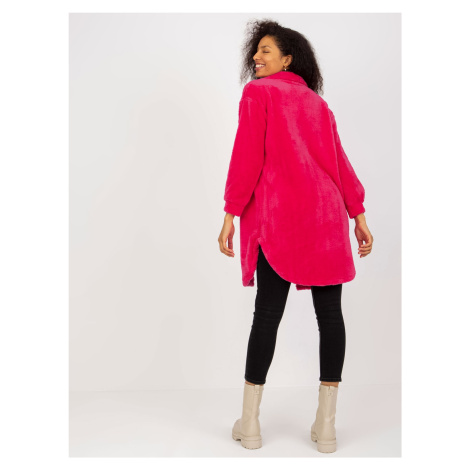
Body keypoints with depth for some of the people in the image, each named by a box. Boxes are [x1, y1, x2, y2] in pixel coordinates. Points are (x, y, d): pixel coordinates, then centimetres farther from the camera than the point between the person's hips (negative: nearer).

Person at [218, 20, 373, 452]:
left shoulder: (258, 93, 5)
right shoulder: (318, 103, 21)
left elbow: (247, 156, -6)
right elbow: (339, 160, 15)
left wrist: (231, 213, -6)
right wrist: (358, 214, 14)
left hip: (277, 216, -4)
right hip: (326, 214, 5)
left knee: (268, 315, -1)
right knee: (330, 313, 3)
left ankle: (249, 422, 8)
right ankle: (326, 424, 6)